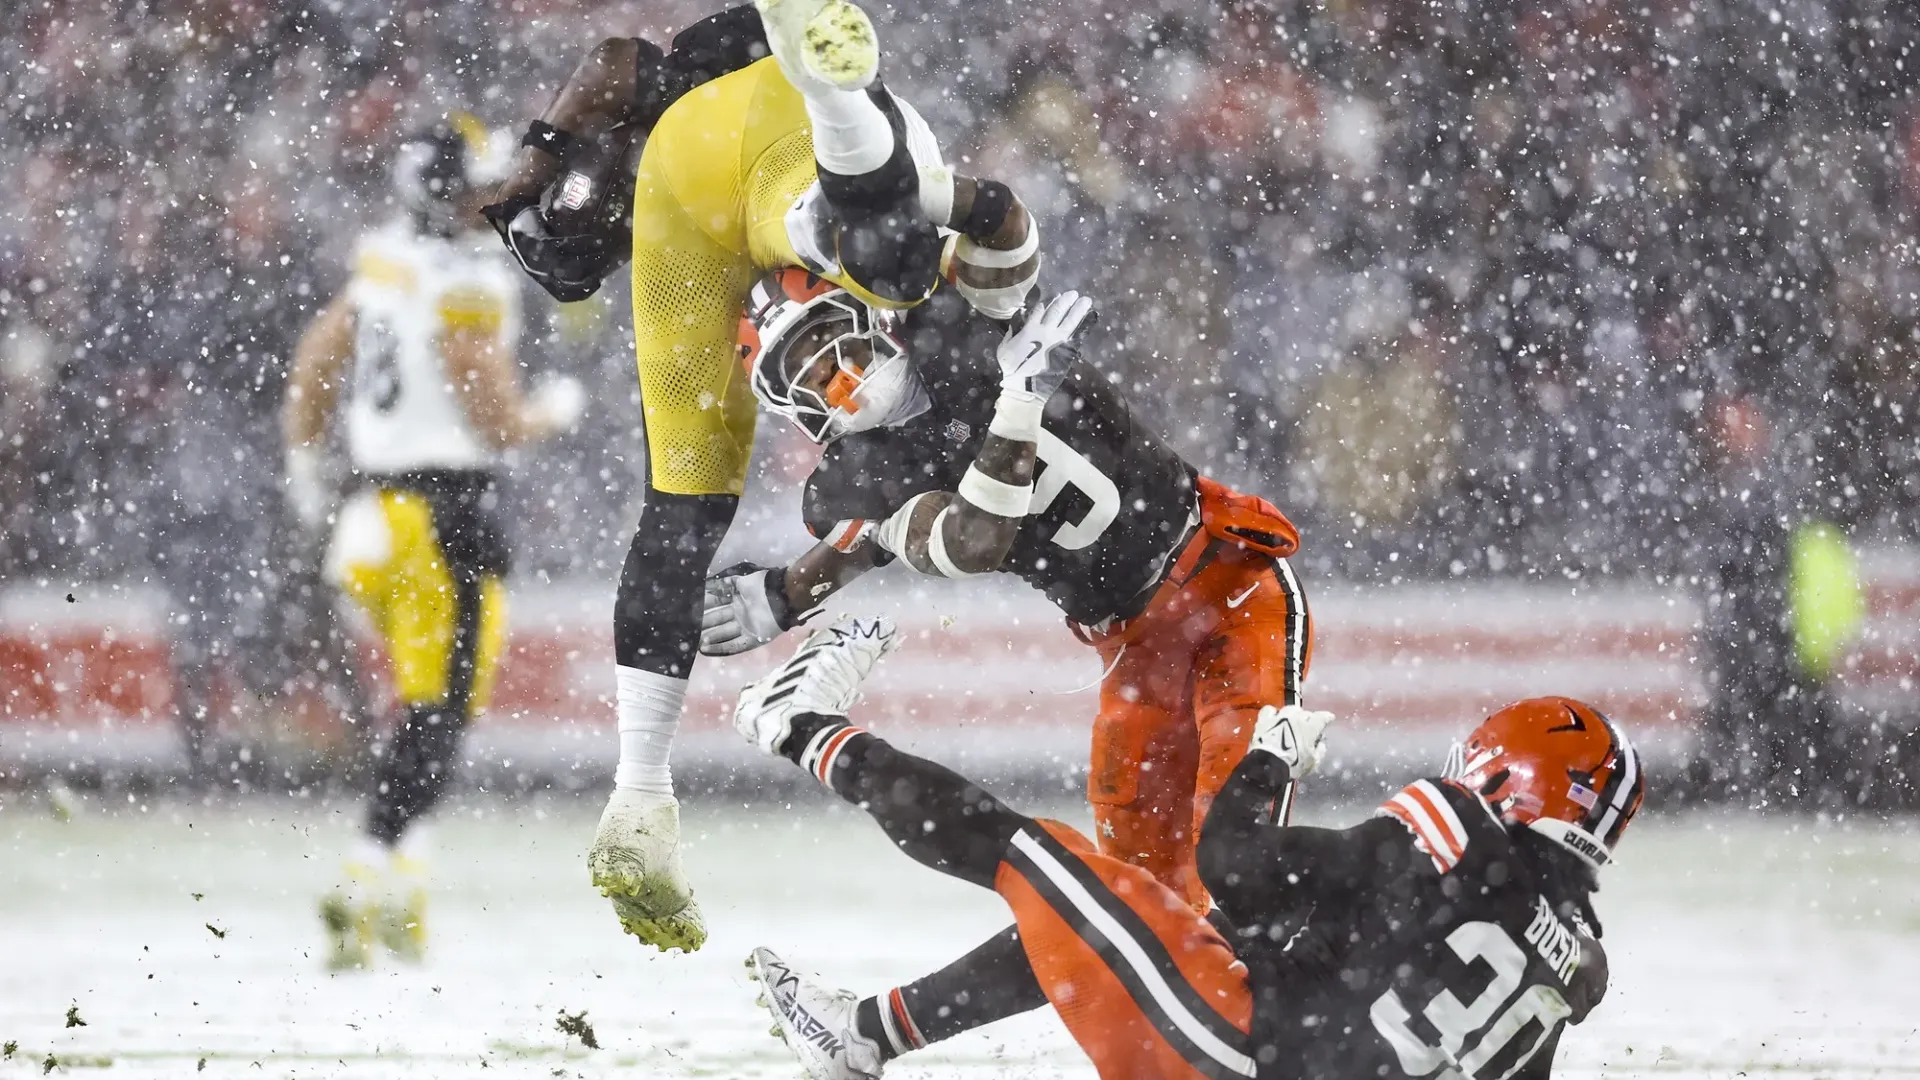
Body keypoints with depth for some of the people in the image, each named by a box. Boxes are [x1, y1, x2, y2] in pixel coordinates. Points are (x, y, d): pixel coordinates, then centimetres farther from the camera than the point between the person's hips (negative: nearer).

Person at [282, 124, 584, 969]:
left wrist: (304, 464, 28)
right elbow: (498, 423, -15)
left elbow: (315, 362, 17)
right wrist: (556, 409, 6)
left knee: (430, 696, 19)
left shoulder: (382, 261, 7)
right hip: (447, 504, -8)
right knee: (437, 709, -6)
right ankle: (366, 884, -14)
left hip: (378, 501, 8)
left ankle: (398, 878, 17)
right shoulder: (469, 287, -17)